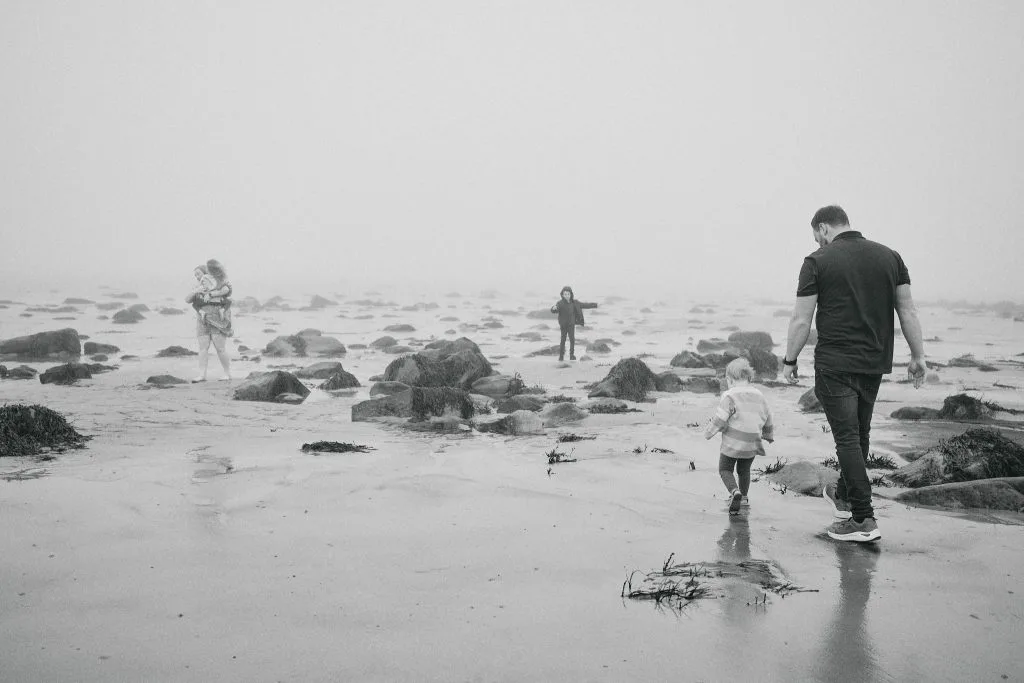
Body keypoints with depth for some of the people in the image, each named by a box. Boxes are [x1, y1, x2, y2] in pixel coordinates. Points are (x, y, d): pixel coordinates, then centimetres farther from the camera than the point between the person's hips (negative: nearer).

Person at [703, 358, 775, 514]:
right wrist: (770, 436, 38)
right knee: (744, 470, 26)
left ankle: (735, 491, -15)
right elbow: (768, 419, 21)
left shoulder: (730, 396, -11)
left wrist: (708, 431, -1)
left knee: (725, 469, 9)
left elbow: (720, 418, -17)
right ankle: (743, 497, 35)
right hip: (751, 445, 6)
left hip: (732, 443, -6)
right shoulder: (759, 396, 10)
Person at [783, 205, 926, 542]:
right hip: (875, 363, 6)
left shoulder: (818, 261, -6)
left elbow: (801, 319, -6)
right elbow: (908, 310, 7)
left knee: (848, 437, -3)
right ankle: (844, 497, 37)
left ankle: (863, 520, -5)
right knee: (859, 433, 19)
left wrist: (790, 360, 3)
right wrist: (918, 356, 12)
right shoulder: (889, 256, 7)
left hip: (835, 364, -5)